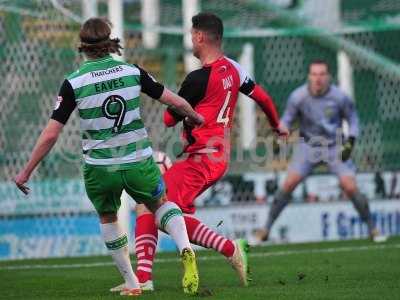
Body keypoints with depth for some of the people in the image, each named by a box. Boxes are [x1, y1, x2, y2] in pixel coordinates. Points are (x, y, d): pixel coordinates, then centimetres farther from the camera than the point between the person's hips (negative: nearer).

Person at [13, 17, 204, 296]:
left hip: (100, 167, -1)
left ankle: (131, 283, 29)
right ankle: (185, 248, -4)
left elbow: (51, 134, -10)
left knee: (108, 218, 27)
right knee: (161, 204, 26)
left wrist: (26, 172, -1)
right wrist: (196, 117, 26)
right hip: (139, 162, 1)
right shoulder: (133, 72, -4)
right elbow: (173, 100, 4)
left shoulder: (73, 83, -9)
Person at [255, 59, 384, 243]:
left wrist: (350, 143, -11)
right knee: (289, 183, -14)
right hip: (308, 145, 1)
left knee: (350, 188, -12)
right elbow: (287, 120, 0)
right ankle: (266, 229, -5)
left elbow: (352, 119, 1)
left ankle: (372, 228, 9)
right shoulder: (298, 97, -14)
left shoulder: (339, 97, -14)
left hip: (335, 147, 0)